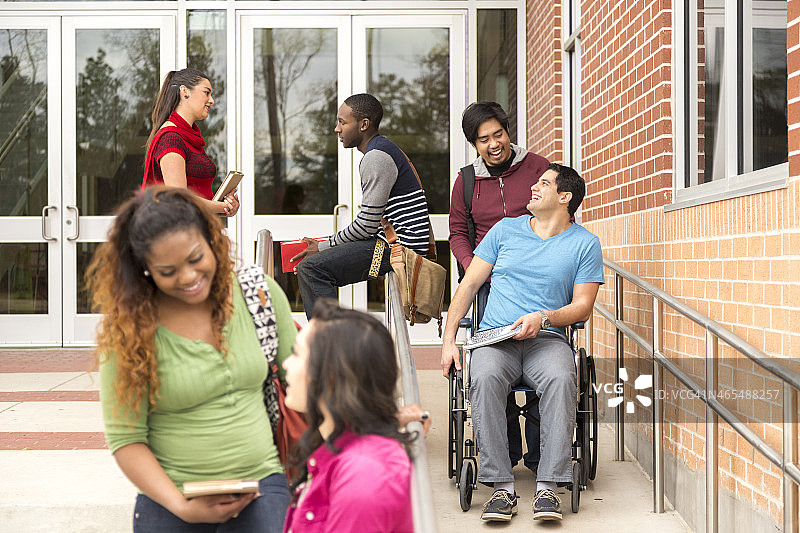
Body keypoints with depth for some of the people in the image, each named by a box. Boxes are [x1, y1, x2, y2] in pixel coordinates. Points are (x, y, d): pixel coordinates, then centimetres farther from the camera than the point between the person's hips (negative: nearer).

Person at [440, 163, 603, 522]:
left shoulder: (584, 244, 11)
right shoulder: (506, 229, 17)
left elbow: (583, 305, 5)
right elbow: (469, 285, 15)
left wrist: (543, 318, -15)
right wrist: (448, 339, 4)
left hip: (548, 340, -1)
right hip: (494, 338, 1)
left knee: (560, 379, -36)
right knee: (485, 378, -34)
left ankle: (548, 486, -32)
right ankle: (501, 486, -31)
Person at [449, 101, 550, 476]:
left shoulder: (538, 168, 6)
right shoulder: (466, 181, 13)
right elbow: (458, 232, 20)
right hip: (490, 282, 2)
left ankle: (539, 457, 3)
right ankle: (504, 453, 7)